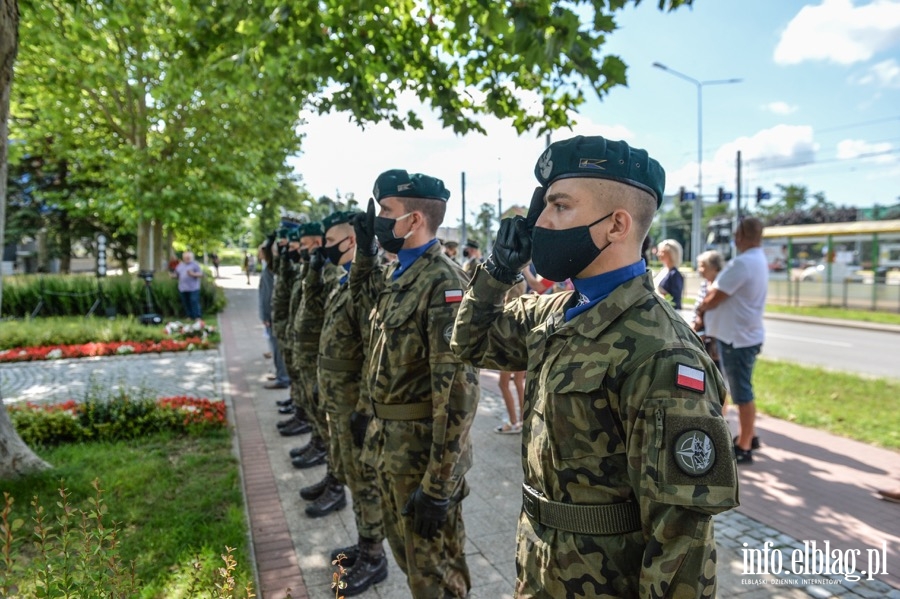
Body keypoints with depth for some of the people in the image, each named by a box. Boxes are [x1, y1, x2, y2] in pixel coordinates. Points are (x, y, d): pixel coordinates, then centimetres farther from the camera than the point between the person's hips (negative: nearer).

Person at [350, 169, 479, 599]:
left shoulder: (443, 282, -22)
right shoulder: (395, 274, 6)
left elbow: (458, 387, -26)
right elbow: (363, 298, 31)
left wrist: (438, 484, -25)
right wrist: (365, 249, 14)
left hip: (423, 447, -9)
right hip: (390, 443, 9)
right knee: (406, 551, 25)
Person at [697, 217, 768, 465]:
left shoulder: (742, 262, -22)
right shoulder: (758, 259, 12)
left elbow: (714, 298, -18)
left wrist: (700, 309, 1)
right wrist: (707, 306, 1)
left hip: (738, 337, -10)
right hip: (745, 334, 10)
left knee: (742, 393, 0)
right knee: (742, 390, 21)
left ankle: (743, 448, 10)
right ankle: (749, 436, 34)